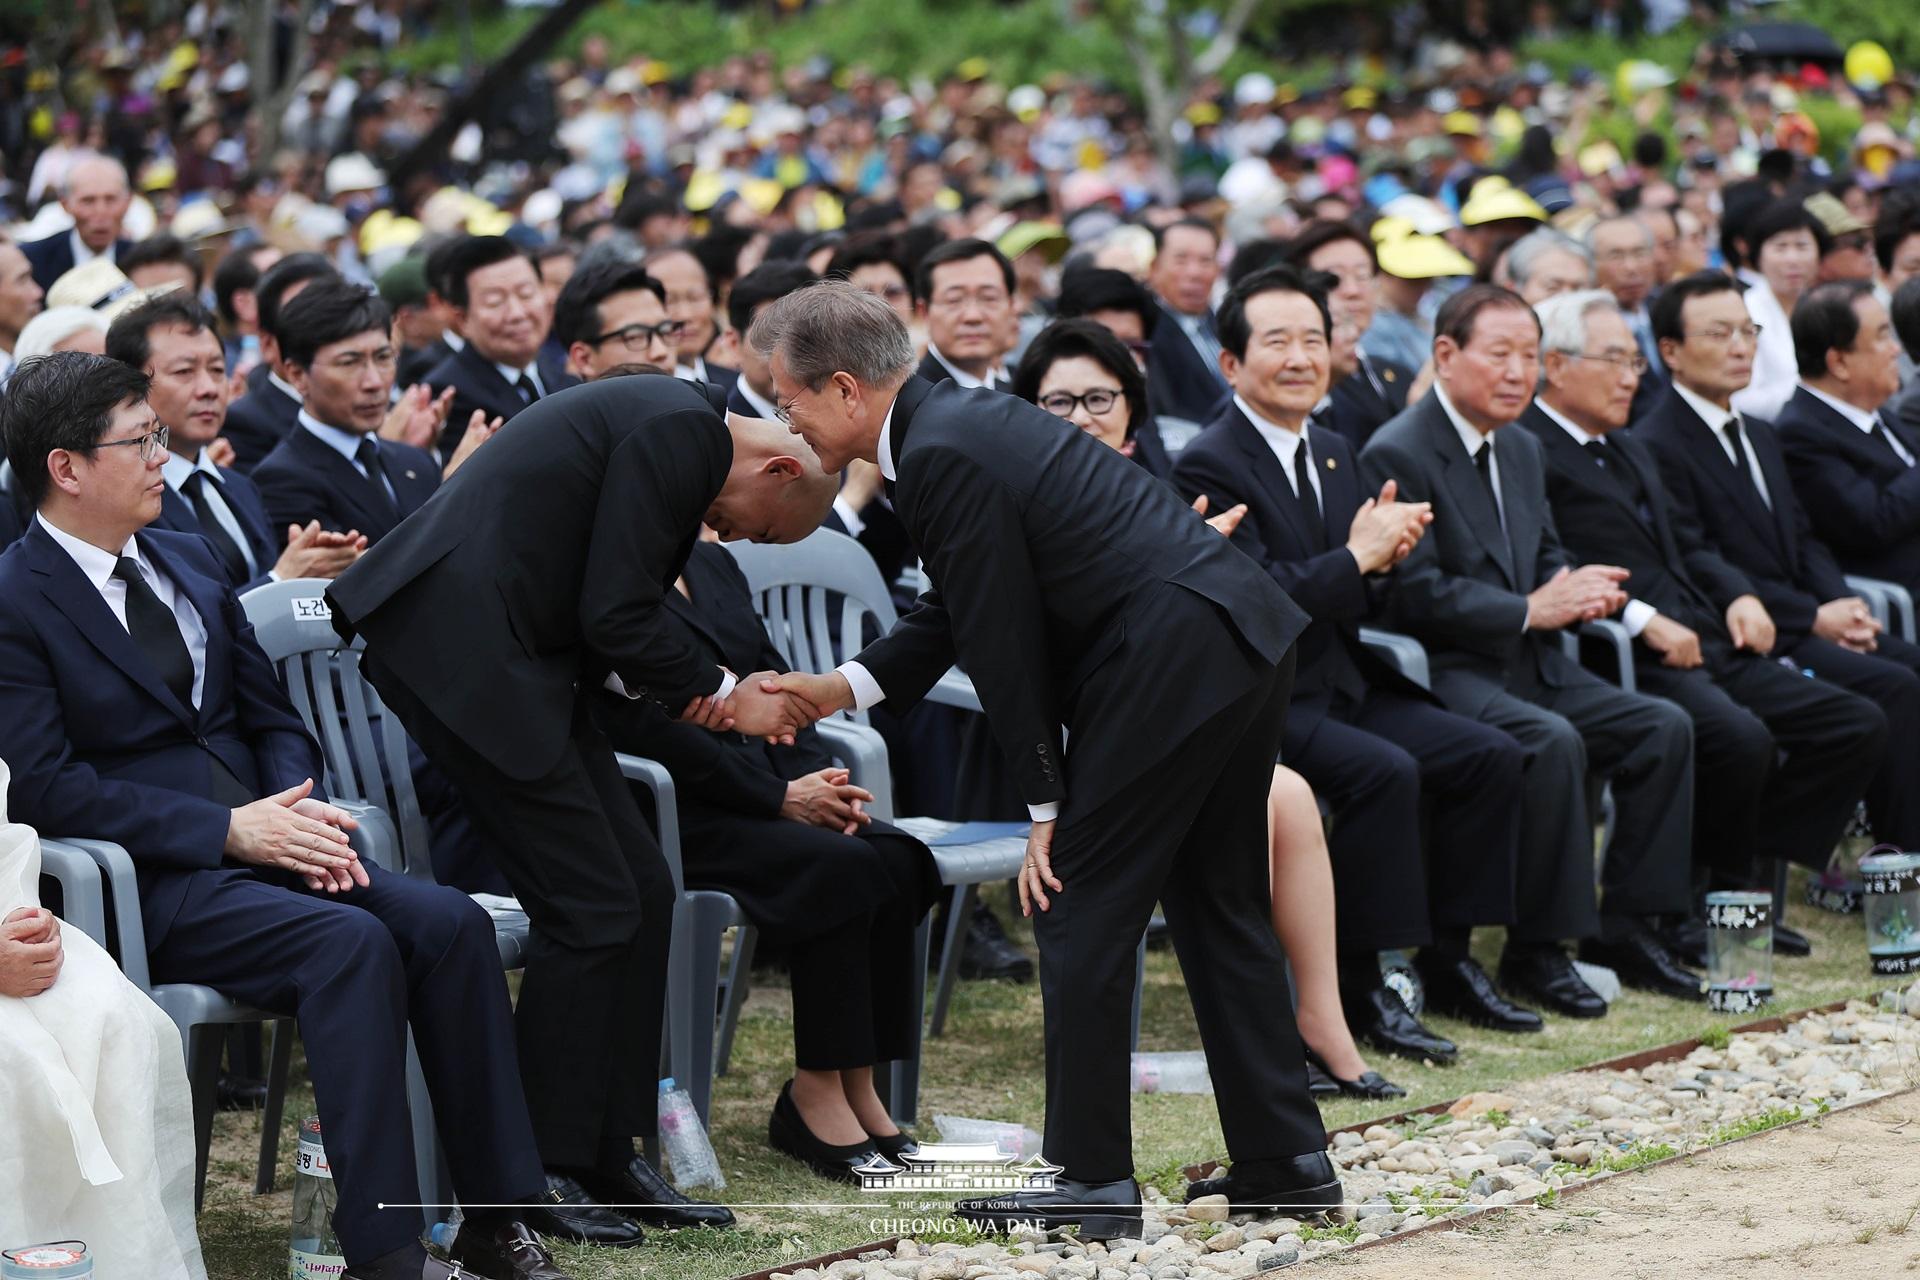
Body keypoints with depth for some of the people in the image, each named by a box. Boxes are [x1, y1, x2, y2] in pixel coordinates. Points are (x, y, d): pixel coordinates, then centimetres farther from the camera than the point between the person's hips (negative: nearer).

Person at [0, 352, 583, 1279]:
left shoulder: (188, 563, 17)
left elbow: (270, 717, 20)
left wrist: (299, 810, -3)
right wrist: (231, 828, -19)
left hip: (259, 845, 7)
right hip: (147, 887, -7)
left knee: (450, 922, -17)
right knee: (352, 943, -31)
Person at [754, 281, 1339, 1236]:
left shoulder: (942, 457, -14)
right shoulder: (959, 418, 16)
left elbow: (1001, 639, -12)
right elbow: (959, 612, 23)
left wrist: (1045, 804, -6)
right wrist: (845, 686, 17)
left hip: (1168, 663, -10)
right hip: (1243, 637, 10)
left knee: (1080, 908, -1)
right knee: (1219, 906, 17)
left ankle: (1089, 1177, 3)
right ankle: (1286, 1158, 22)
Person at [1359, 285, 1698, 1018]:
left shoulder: (1521, 450, 17)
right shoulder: (1397, 456, -12)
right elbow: (1416, 593, -19)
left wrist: (1580, 590, -2)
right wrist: (1531, 609, -21)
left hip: (1529, 665, 9)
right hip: (1445, 674, -8)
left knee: (1664, 728, -7)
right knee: (1553, 742, -33)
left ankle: (1625, 924, 2)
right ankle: (1537, 951, -23)